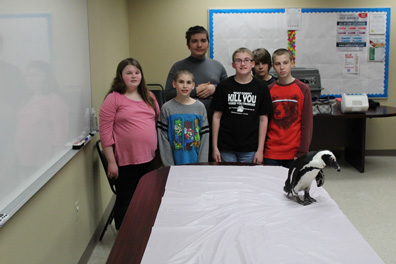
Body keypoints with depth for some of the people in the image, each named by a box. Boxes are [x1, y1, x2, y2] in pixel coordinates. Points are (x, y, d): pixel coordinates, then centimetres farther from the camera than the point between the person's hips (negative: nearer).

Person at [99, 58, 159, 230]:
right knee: (125, 202, 7)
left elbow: (157, 123, 18)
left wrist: (157, 150, 14)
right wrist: (111, 162, -13)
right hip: (125, 162, -5)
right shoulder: (113, 98, -8)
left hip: (149, 158, 6)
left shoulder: (149, 96, 10)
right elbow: (105, 132, -11)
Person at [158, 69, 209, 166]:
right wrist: (169, 165, -7)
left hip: (196, 160, 1)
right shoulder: (167, 108, -3)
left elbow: (205, 137, 1)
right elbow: (163, 137, -3)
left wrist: (202, 163, -4)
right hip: (176, 161, -1)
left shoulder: (200, 107, 2)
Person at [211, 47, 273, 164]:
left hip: (250, 150, 0)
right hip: (226, 149, 0)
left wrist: (260, 150, -1)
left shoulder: (261, 87, 2)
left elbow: (263, 119, 3)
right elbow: (217, 117, 3)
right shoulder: (224, 86, 1)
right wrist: (215, 147, 0)